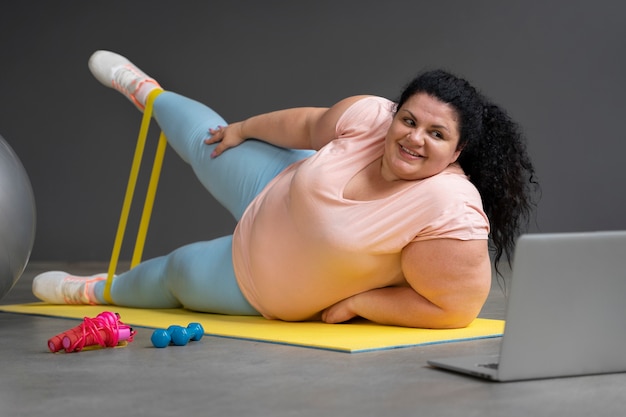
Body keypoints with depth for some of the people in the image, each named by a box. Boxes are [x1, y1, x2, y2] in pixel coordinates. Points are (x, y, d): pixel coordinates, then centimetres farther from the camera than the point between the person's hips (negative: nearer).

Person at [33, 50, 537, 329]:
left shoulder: (452, 215, -40)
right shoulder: (367, 116, -25)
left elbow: (454, 310, -36)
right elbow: (307, 125, -6)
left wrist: (357, 303, -30)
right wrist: (244, 128, 10)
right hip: (276, 195, 4)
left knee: (181, 272, 15)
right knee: (208, 143, 24)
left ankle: (99, 290, 52)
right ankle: (144, 89, 62)